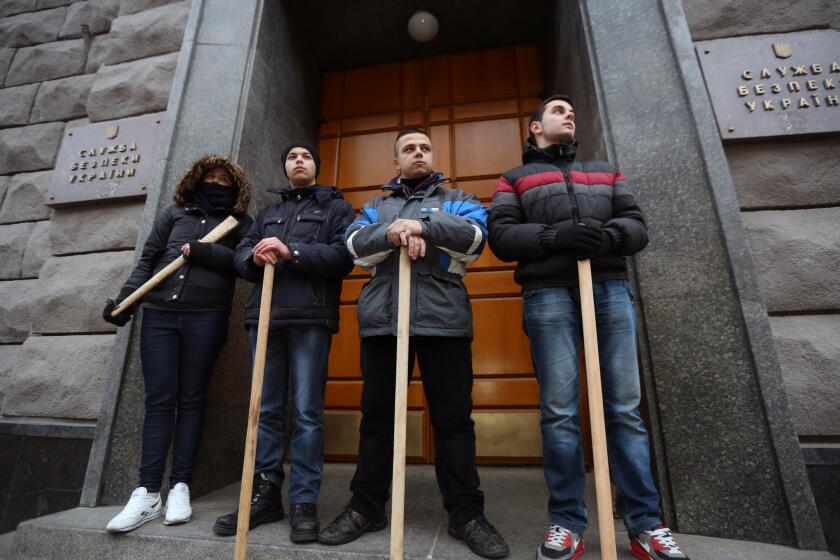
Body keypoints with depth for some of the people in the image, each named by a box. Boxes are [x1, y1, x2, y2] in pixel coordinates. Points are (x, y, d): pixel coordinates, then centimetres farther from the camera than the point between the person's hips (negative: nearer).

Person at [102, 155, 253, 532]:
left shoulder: (239, 223, 11)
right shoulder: (175, 213, 18)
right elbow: (147, 261, 14)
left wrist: (201, 251, -12)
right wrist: (123, 301, 6)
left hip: (205, 316, -2)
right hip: (158, 313, 2)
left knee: (190, 400, 3)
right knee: (158, 400, 1)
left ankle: (180, 487, 10)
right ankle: (147, 493, 7)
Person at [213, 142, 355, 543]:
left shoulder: (336, 208, 12)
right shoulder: (267, 213, 27)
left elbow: (343, 256, -4)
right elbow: (240, 256, 18)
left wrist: (291, 251, -14)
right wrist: (255, 256, -6)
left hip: (310, 317, -4)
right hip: (264, 315, 5)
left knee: (306, 412, -3)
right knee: (266, 409, 8)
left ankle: (303, 502, 7)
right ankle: (265, 494, 19)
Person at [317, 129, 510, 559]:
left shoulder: (456, 200, 18)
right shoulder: (376, 206, 24)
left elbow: (474, 236, -3)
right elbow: (355, 245, 5)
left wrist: (421, 226, -15)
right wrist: (389, 234, -14)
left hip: (443, 317, -2)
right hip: (382, 318, 2)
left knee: (453, 416, 2)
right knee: (376, 414, 8)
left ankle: (466, 514, 15)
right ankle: (366, 507, 23)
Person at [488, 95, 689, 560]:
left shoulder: (607, 171, 28)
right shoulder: (515, 179, 19)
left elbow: (637, 226, 15)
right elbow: (500, 235, 2)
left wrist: (608, 234, -9)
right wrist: (555, 236, -14)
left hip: (610, 288, 3)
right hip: (549, 294, -2)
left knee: (625, 406, 2)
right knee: (559, 409, -4)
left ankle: (644, 522, 14)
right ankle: (566, 522, 7)